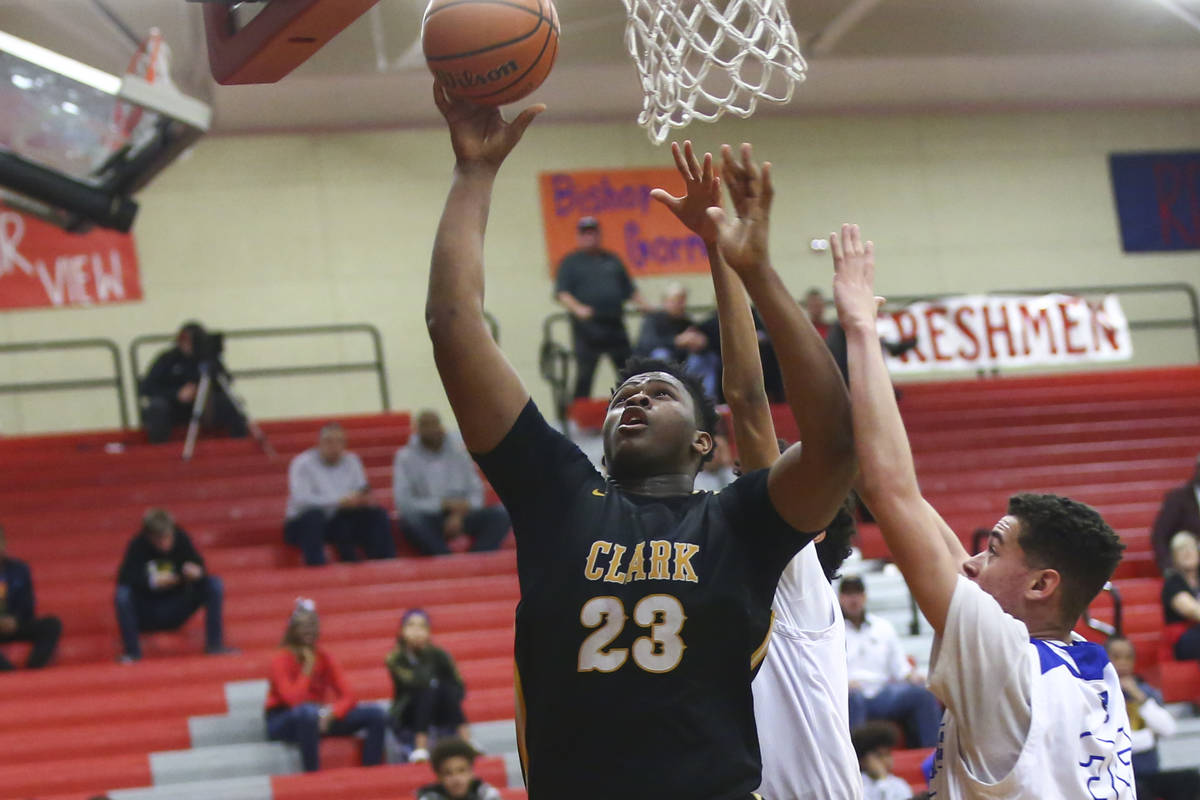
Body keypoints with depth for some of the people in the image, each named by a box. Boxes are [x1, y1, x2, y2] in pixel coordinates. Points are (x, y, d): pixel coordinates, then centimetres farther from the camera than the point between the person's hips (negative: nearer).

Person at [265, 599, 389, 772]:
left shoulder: (325, 659, 4)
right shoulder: (281, 661, -11)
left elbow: (348, 697, -3)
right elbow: (294, 700, -26)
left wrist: (331, 713, -24)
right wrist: (308, 669, -19)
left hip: (320, 718, 6)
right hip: (284, 722, -6)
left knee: (376, 714, -12)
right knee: (307, 712, -43)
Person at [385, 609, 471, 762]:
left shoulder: (437, 655, -3)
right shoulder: (395, 659, -10)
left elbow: (460, 689, -4)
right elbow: (415, 682, -27)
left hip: (437, 717, 3)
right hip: (406, 719, -3)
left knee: (445, 688, -25)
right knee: (428, 690, -30)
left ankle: (465, 741, -33)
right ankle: (421, 748, -42)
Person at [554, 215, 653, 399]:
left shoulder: (612, 260, 21)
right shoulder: (571, 262, 8)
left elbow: (629, 289, 24)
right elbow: (561, 293, -3)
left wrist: (642, 304, 7)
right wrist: (577, 308, -21)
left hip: (615, 325, 4)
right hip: (587, 327, -4)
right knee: (584, 375, -7)